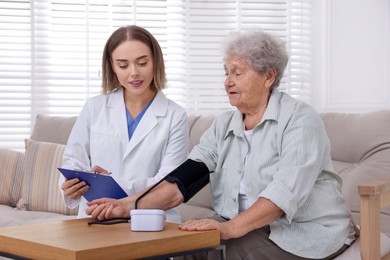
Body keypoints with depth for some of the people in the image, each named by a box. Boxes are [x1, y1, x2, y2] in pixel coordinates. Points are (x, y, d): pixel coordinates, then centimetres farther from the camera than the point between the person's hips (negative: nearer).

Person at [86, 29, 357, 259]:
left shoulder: (300, 120, -9)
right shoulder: (223, 126, 10)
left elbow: (288, 189, -23)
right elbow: (184, 177, -2)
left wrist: (231, 228, -34)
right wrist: (131, 205, -17)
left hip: (304, 234, -5)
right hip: (242, 230, 6)